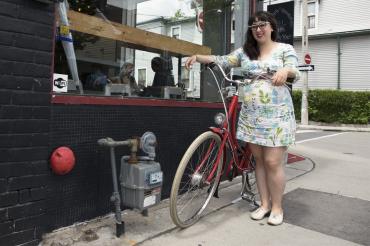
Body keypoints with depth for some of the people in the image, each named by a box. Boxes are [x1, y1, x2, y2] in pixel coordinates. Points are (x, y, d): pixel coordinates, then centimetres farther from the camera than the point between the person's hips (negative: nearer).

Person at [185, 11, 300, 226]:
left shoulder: (285, 49, 4)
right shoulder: (245, 52, 14)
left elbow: (295, 72, -9)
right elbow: (222, 61, 6)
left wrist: (285, 70, -32)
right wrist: (198, 57, -7)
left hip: (277, 115, -4)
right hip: (251, 115, 4)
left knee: (273, 162, -5)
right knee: (259, 160, 9)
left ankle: (277, 207, 14)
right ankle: (264, 204, 23)